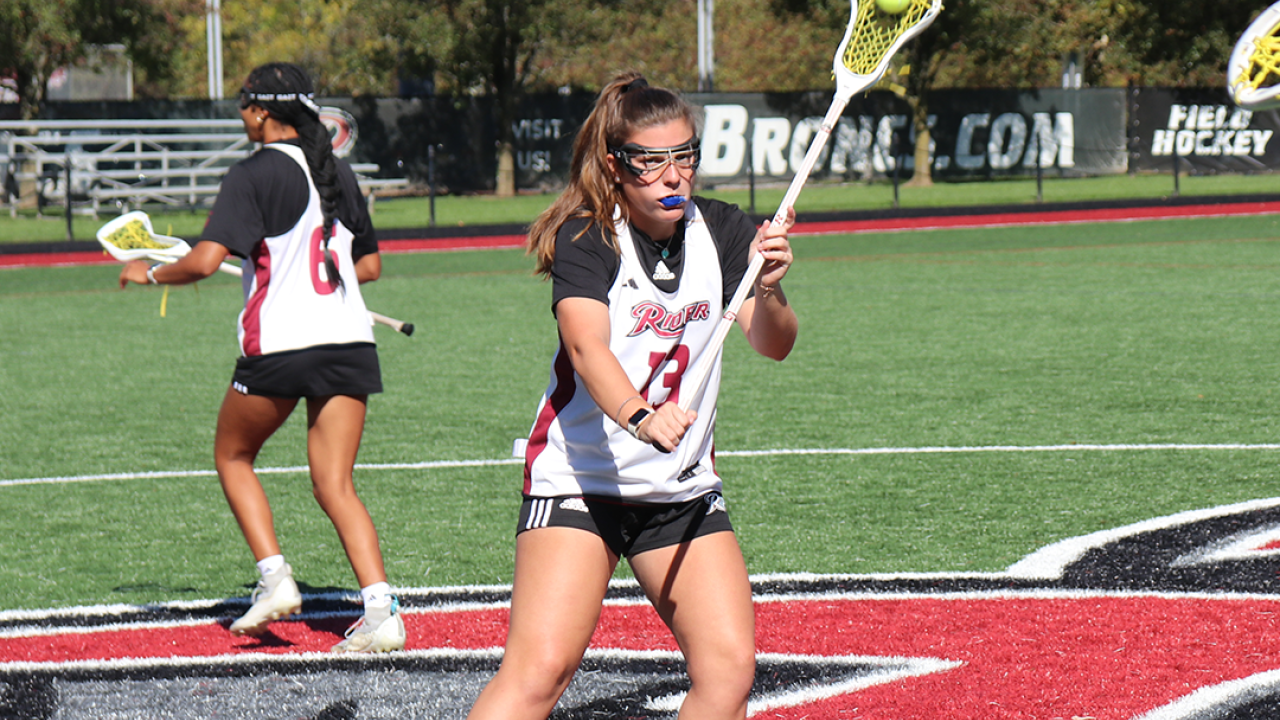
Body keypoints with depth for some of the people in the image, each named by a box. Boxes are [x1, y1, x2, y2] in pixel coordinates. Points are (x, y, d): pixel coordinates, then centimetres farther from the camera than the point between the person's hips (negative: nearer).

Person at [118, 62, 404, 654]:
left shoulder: (255, 174, -6)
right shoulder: (338, 172, 12)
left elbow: (205, 260, -14)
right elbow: (370, 265, 20)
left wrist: (150, 274, 3)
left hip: (280, 344, -5)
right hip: (349, 340, 5)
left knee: (232, 456, 18)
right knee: (335, 484, 4)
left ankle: (275, 577, 5)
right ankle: (381, 610, -10)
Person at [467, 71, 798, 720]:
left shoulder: (721, 230, 1)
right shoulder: (586, 240, -13)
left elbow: (774, 345, -5)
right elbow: (587, 346, -29)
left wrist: (767, 290, -27)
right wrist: (640, 416, -49)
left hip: (684, 489, 5)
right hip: (579, 478, -5)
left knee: (730, 667, -9)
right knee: (539, 668, -19)